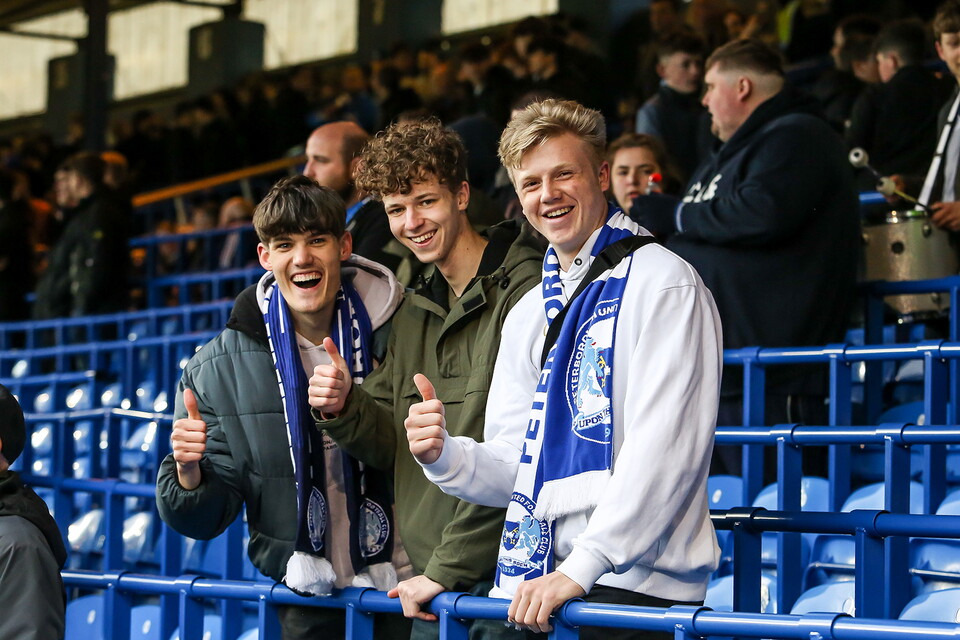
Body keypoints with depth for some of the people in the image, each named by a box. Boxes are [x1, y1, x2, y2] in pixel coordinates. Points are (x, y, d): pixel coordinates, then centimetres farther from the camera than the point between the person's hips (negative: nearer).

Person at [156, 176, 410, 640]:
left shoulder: (400, 335, -7)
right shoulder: (220, 369, -5)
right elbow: (206, 519, 0)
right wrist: (189, 474, -22)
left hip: (403, 579, 0)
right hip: (304, 592, 1)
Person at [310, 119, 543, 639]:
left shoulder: (523, 291, -12)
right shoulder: (413, 314, 16)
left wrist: (448, 565, -16)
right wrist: (343, 409, -4)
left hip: (503, 575, -7)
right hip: (431, 581, 7)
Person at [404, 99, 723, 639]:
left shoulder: (661, 282, -5)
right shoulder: (529, 314, 19)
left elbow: (664, 450, -14)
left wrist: (581, 568, -19)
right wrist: (444, 454, -4)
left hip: (636, 585, -6)